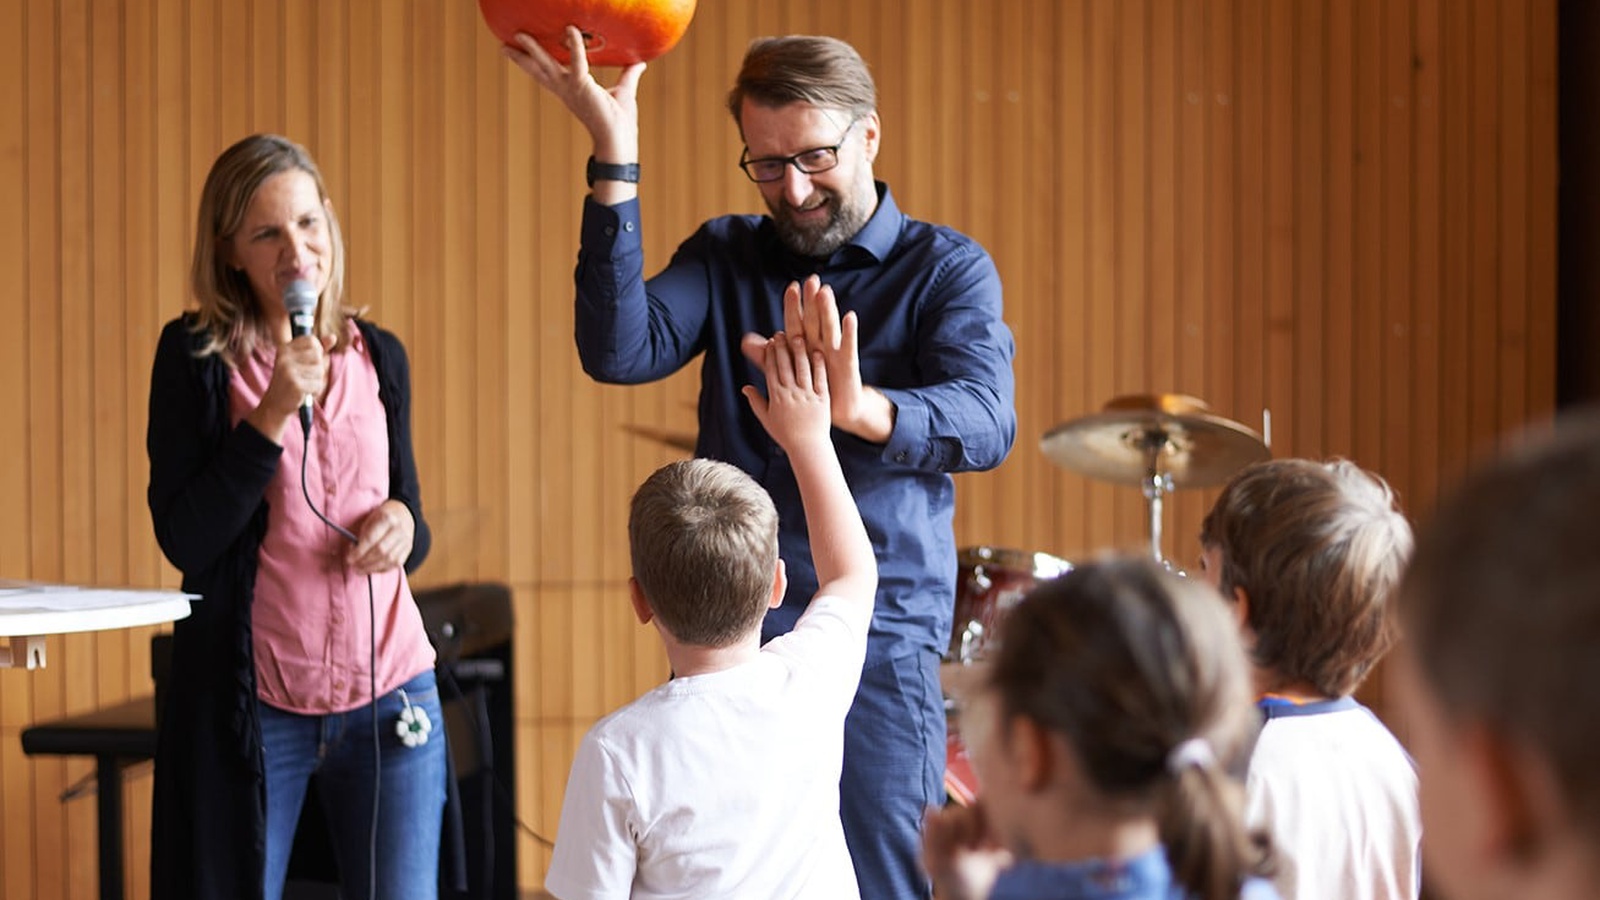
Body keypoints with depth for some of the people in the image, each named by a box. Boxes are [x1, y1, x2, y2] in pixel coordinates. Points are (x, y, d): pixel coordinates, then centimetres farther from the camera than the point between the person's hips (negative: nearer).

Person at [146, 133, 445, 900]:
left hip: (387, 686, 3)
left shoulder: (378, 356, 7)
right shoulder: (195, 356, -3)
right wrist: (273, 414, -17)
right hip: (249, 698, -3)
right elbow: (184, 540, -10)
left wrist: (402, 524, -6)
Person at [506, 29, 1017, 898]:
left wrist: (861, 409, -37)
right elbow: (620, 351, -7)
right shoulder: (725, 256, 12)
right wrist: (614, 156, -13)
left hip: (879, 636, -3)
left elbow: (986, 421, -15)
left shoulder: (946, 268, 2)